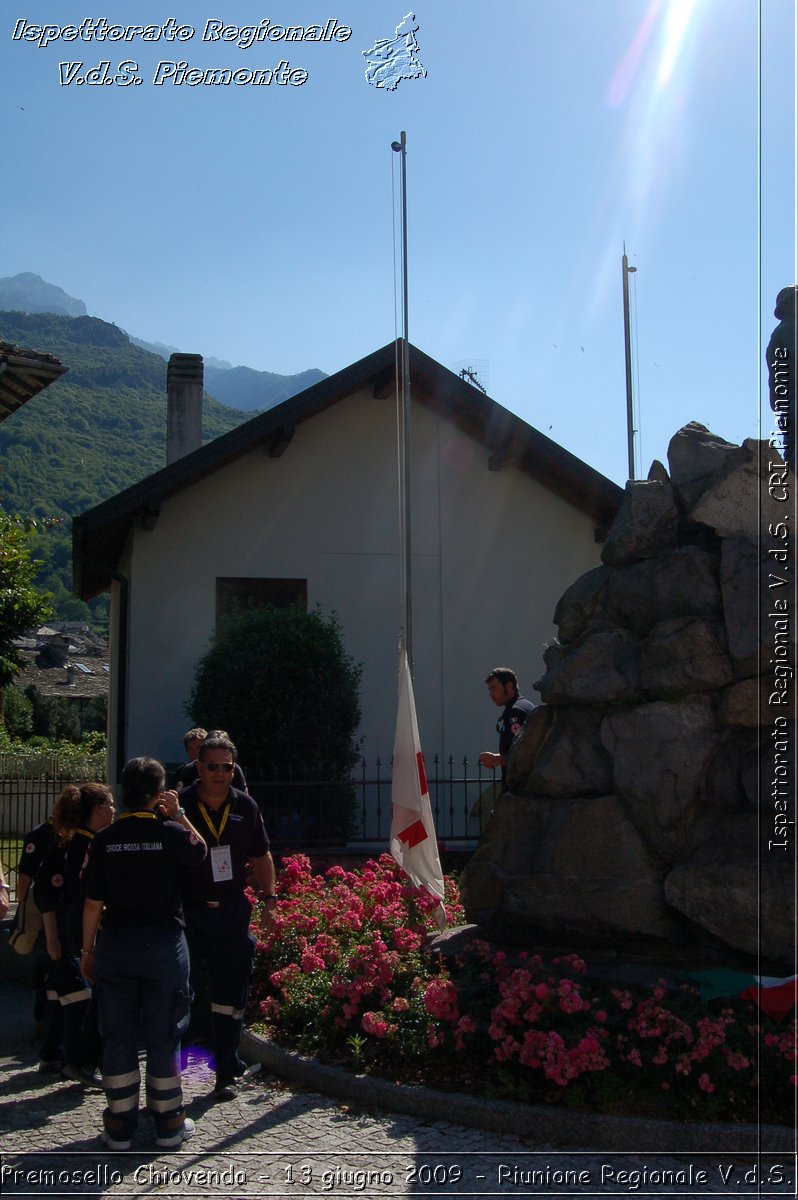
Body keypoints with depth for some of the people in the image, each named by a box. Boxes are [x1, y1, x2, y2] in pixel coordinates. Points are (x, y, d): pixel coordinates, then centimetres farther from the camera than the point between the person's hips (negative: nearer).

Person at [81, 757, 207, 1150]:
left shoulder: (105, 840, -4)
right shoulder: (171, 833, -10)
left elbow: (93, 901, -1)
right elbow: (200, 852, 12)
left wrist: (88, 948, 9)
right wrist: (178, 814, 9)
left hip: (115, 943, 2)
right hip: (164, 942, -2)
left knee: (118, 1035, 11)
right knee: (164, 1035, 9)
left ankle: (119, 1126, 19)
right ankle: (168, 1124, 18)